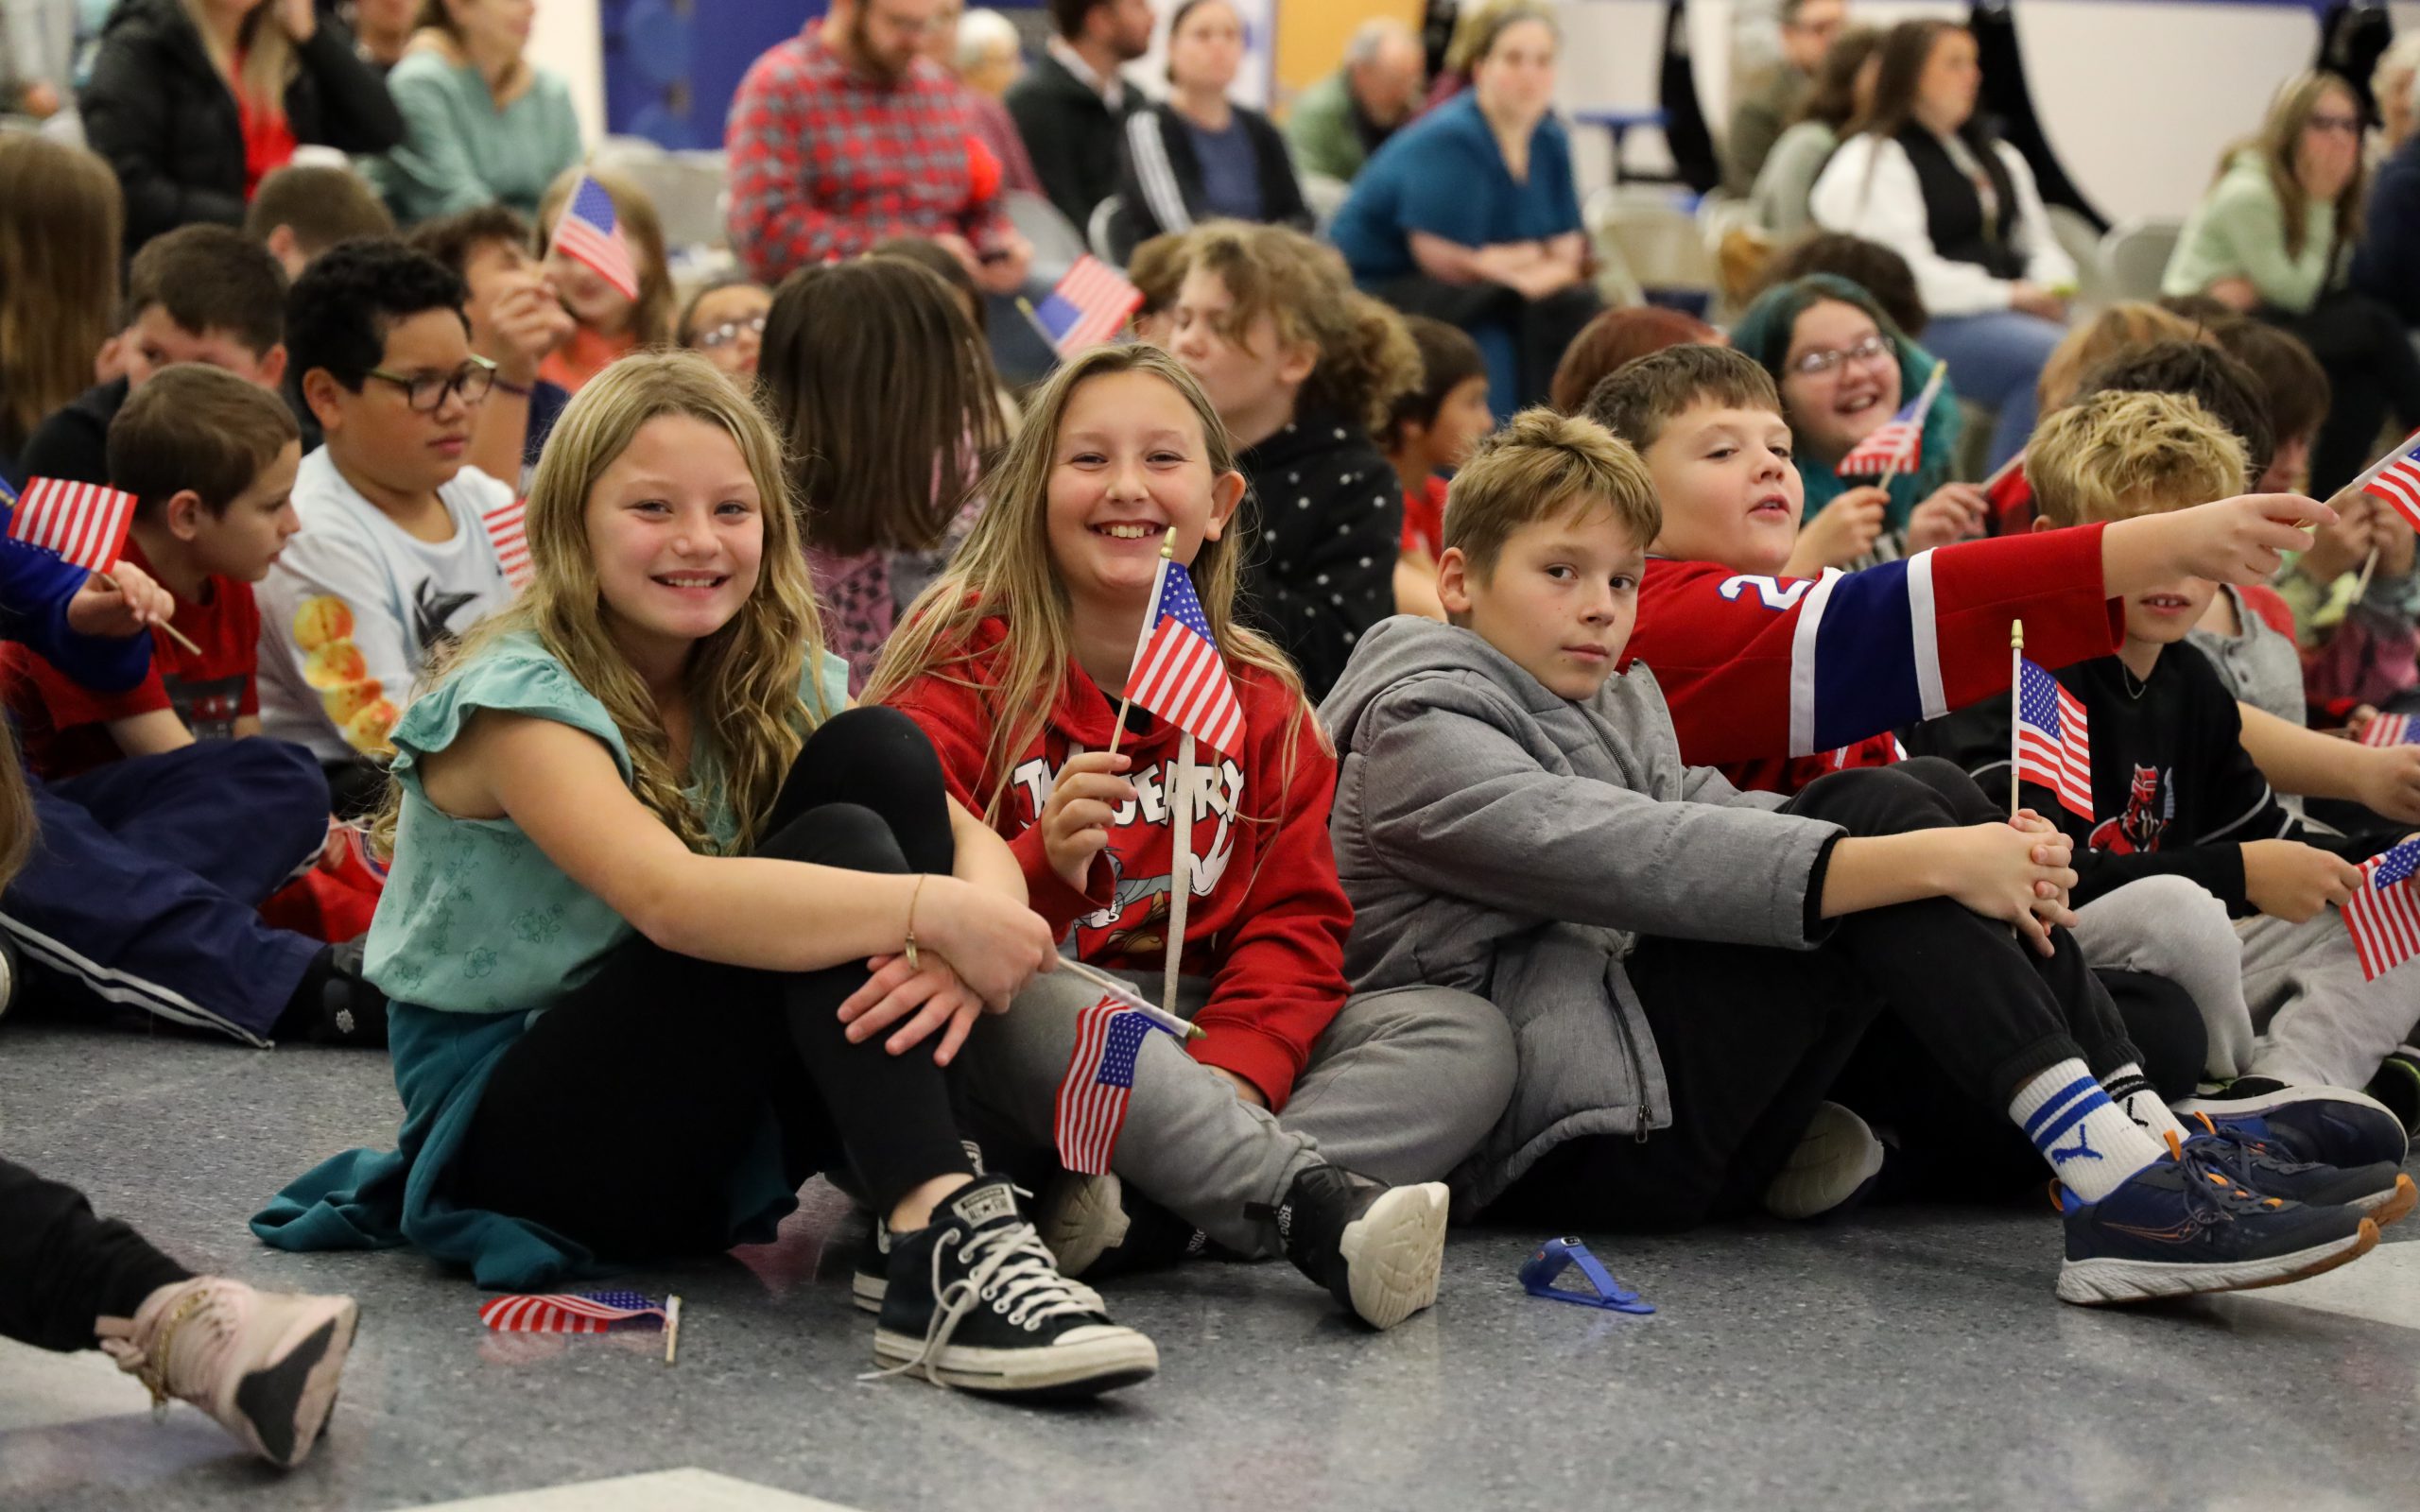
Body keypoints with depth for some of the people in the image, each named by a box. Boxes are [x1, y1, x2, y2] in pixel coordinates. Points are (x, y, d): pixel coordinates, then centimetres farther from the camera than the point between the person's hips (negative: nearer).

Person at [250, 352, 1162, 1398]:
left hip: (711, 1130, 6)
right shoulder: (520, 701, -16)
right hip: (510, 1130, -6)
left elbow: (968, 839, -7)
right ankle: (946, 1245, -42)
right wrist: (929, 911, -41)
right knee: (834, 842, -27)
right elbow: (671, 898, -34)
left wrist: (974, 932, -31)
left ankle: (895, 1189, -24)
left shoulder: (779, 686, 5)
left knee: (878, 754, -15)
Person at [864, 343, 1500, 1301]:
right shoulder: (963, 679, -1)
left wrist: (1230, 1078, -19)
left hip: (1201, 1046, 4)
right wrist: (1043, 866, -31)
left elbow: (1295, 922, 2)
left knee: (1470, 1036, -15)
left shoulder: (1261, 705, 11)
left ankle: (1146, 1217, -38)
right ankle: (1316, 1206, -48)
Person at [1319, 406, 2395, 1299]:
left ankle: (2145, 1133, -13)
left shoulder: (1610, 710, 26)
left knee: (1927, 799, 0)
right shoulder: (1419, 735, -5)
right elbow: (1646, 861, -20)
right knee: (1877, 808, -18)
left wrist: (1982, 856, -10)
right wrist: (1924, 863, -27)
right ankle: (2115, 1180, -30)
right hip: (1570, 1141, -9)